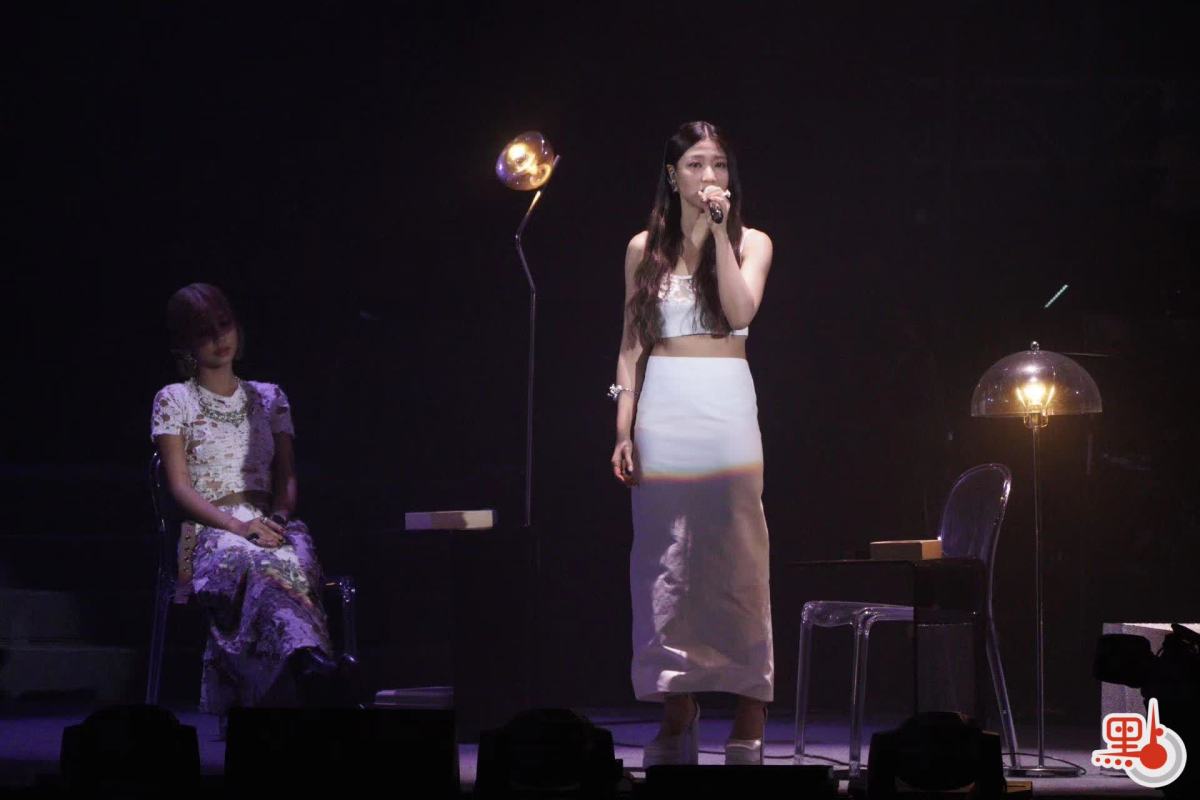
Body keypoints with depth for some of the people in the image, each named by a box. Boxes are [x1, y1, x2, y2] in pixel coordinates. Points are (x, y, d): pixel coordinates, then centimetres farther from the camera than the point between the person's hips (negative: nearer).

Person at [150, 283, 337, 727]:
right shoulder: (174, 400, 10)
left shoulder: (269, 398, 22)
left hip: (270, 527, 3)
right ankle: (306, 655, -65)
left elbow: (286, 479, 16)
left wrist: (279, 518, -7)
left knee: (296, 553, -38)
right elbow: (181, 488, 1)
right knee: (249, 559, -41)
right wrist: (236, 525, -15)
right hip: (210, 532, -3)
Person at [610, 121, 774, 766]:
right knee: (665, 562, 1)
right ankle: (677, 706, 7)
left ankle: (749, 720, -3)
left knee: (736, 559, -5)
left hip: (726, 405, -1)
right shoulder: (644, 250, 10)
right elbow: (632, 346, 10)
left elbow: (740, 311, -12)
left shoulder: (750, 244, 7)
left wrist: (718, 231, -11)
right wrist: (624, 430, 2)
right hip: (663, 409, 2)